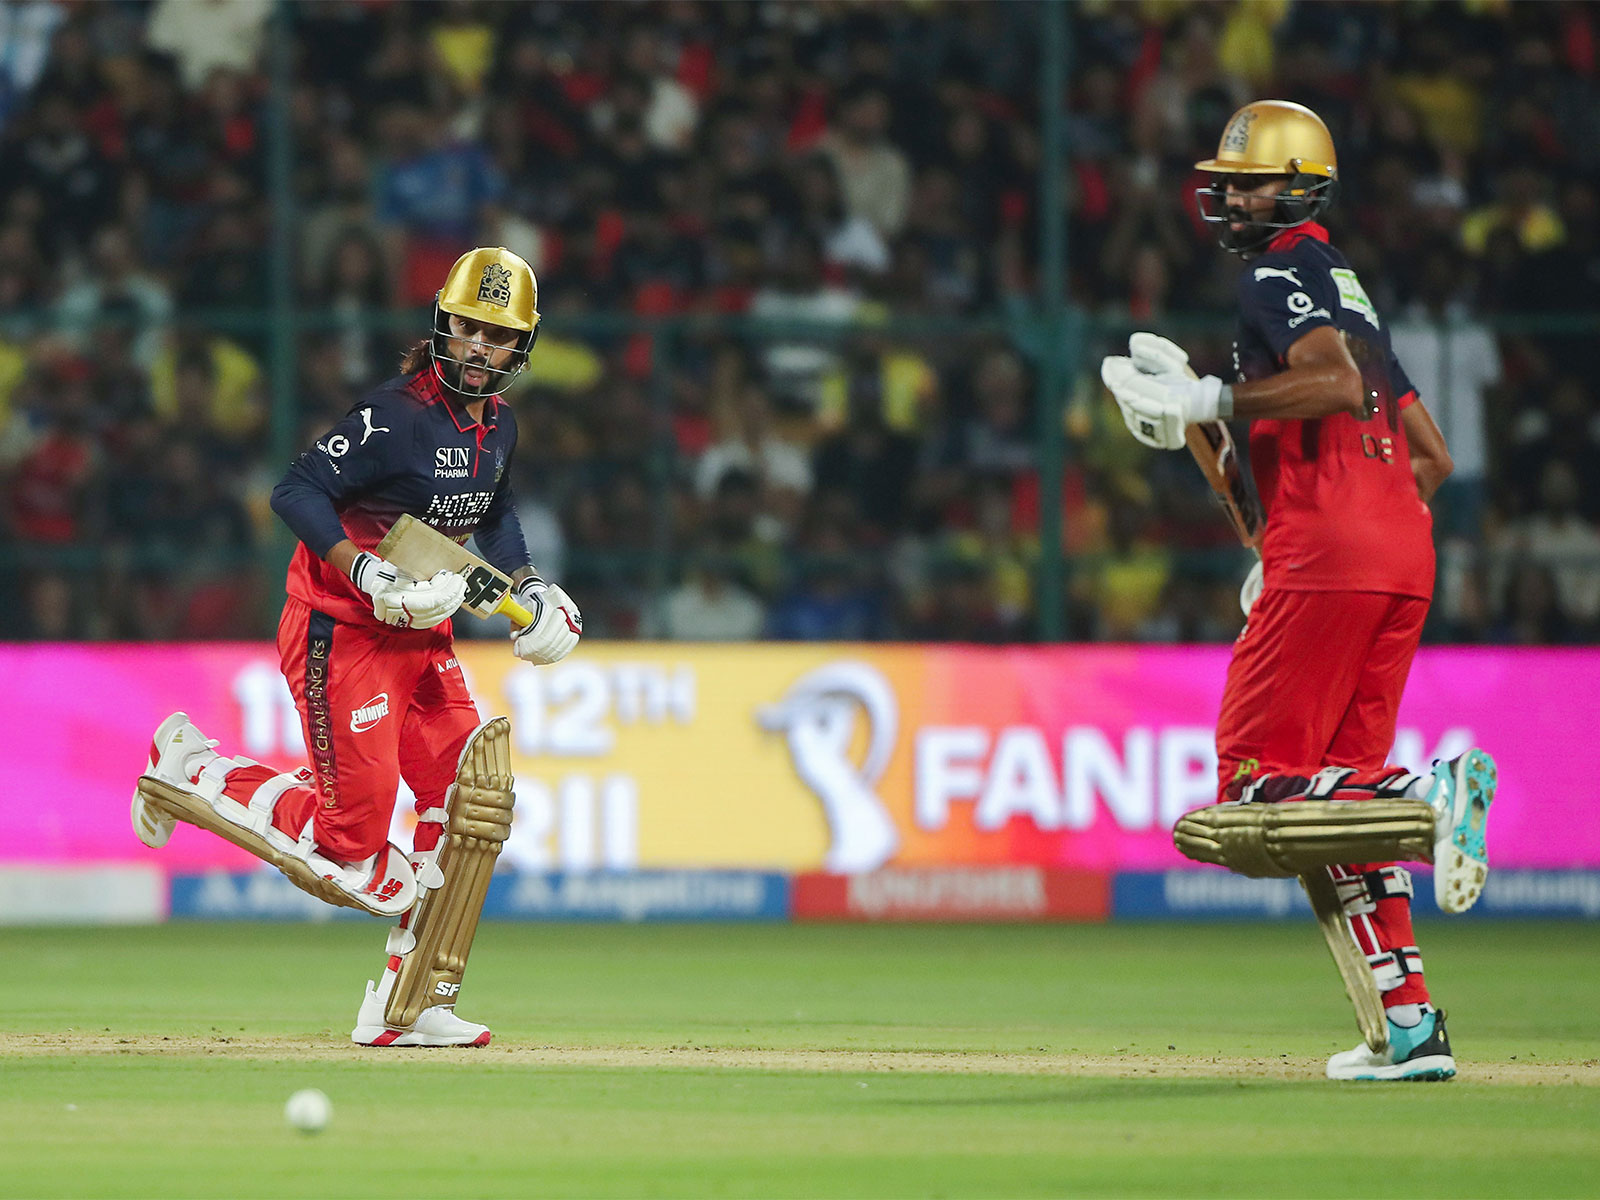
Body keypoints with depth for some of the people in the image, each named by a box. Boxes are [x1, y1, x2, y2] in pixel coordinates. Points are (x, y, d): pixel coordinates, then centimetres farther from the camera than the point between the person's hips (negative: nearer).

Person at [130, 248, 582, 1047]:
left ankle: (409, 1007, 7)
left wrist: (525, 584, 11)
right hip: (342, 630, -9)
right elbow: (297, 491, -24)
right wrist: (366, 573, -33)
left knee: (472, 805, 0)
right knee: (352, 831, -11)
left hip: (421, 633, 9)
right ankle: (191, 770, 10)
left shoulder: (498, 426, 7)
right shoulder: (395, 415, -20)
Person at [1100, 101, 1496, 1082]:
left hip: (1327, 550, -9)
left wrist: (1210, 400, -15)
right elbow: (1434, 456, 27)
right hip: (1405, 552, 9)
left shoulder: (1281, 275, -1)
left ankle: (1429, 796, -28)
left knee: (1257, 786, -5)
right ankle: (1411, 1027, 5)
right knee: (1337, 784, 12)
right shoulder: (1349, 289, 27)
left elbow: (1337, 382, -21)